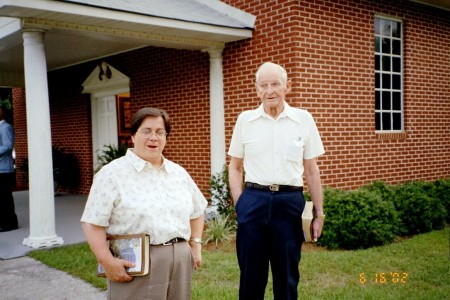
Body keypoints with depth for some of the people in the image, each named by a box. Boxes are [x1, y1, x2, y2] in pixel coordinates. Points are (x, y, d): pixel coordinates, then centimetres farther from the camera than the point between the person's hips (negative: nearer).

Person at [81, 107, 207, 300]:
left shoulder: (179, 173, 11)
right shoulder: (112, 174, -6)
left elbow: (197, 212, 23)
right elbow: (92, 223, -10)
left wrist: (195, 244, 12)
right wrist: (107, 261, -18)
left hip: (180, 264, 5)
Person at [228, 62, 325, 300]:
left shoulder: (303, 119, 4)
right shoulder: (245, 119, 4)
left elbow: (311, 170, 7)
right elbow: (235, 167, 10)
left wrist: (319, 213, 6)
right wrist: (239, 204, -1)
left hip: (290, 202, 0)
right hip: (253, 201, 0)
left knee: (287, 277, 11)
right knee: (251, 275, 9)